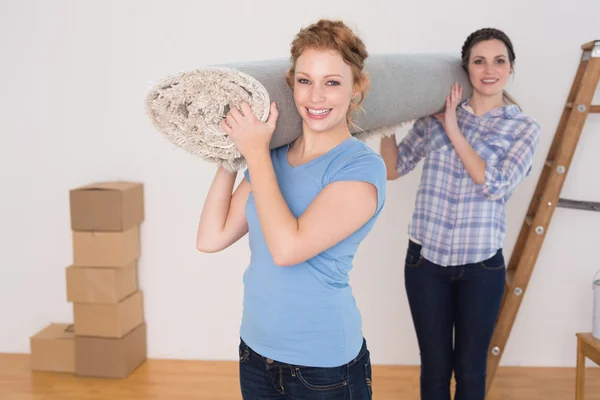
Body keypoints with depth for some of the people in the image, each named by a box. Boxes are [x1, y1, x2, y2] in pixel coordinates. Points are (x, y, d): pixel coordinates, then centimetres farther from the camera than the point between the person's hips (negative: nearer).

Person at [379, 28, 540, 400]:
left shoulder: (524, 128, -2)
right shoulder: (435, 116, 2)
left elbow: (495, 185, -16)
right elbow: (393, 169, 4)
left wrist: (454, 131, -15)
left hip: (481, 265, -1)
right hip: (425, 259, 1)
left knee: (470, 368, 13)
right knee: (435, 366, 13)